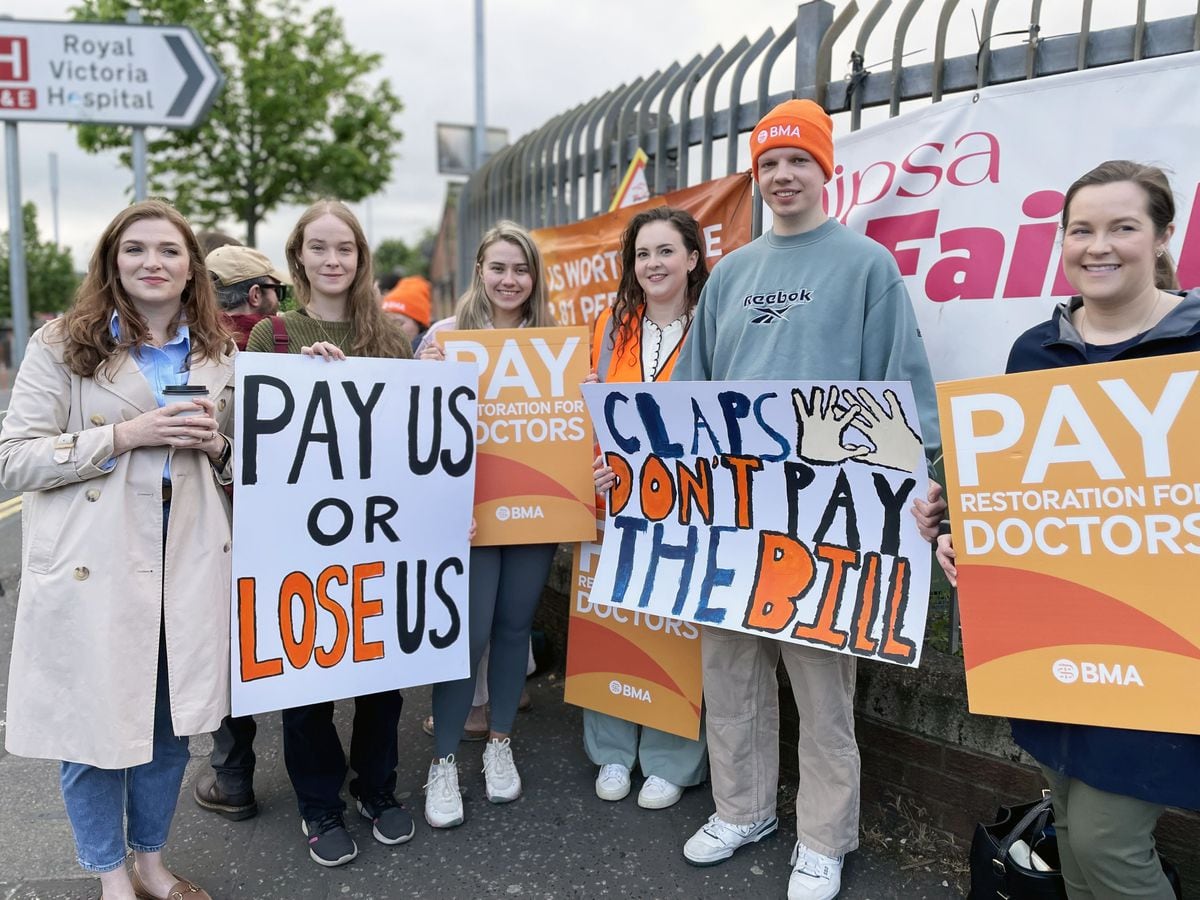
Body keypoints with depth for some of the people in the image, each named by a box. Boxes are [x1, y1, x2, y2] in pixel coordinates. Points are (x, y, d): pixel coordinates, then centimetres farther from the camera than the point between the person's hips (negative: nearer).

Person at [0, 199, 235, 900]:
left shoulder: (220, 354, 9)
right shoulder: (62, 346, -1)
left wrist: (214, 443, -6)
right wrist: (126, 435, -18)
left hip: (189, 565, 3)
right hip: (94, 571, -3)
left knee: (171, 724, 14)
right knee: (95, 727, 9)